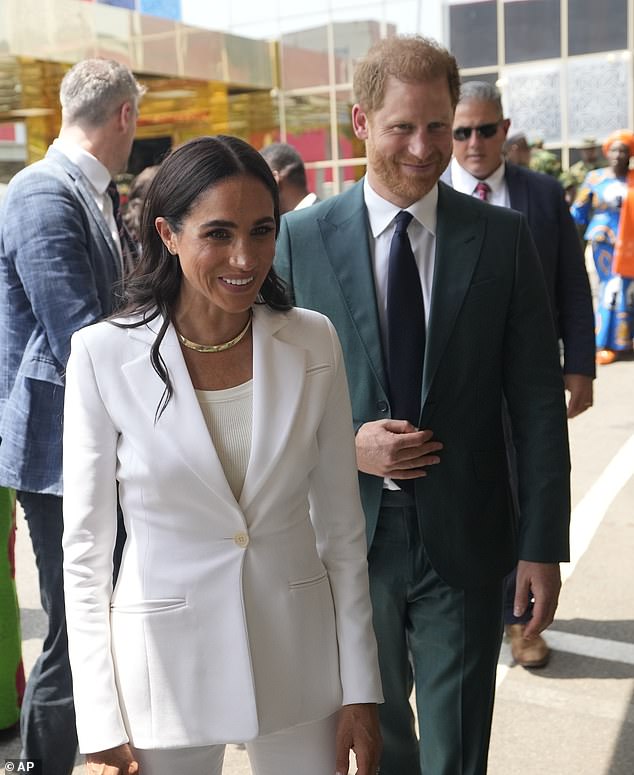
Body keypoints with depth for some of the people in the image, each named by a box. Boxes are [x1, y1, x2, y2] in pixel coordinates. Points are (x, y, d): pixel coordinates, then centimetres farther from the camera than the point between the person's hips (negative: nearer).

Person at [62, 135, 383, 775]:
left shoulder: (313, 343, -6)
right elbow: (85, 551, -6)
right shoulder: (104, 355, -12)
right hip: (164, 667, -1)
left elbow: (341, 529, 0)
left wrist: (360, 690, 2)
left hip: (299, 660, 2)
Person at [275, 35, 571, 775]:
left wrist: (542, 545, -5)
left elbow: (538, 402, -3)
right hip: (350, 535, 1)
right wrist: (344, 445, -16)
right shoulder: (300, 237, -4)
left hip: (465, 539, 0)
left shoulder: (503, 237, -3)